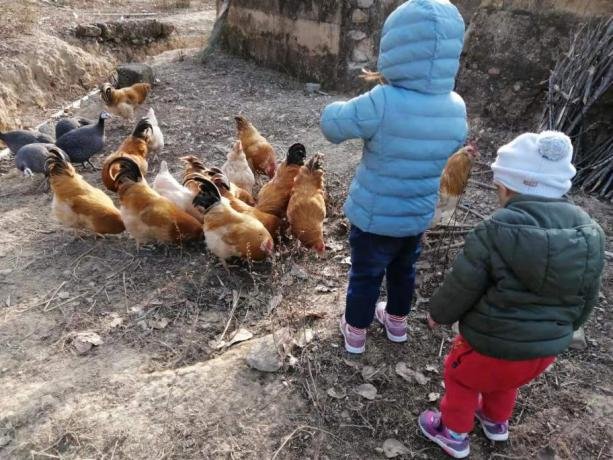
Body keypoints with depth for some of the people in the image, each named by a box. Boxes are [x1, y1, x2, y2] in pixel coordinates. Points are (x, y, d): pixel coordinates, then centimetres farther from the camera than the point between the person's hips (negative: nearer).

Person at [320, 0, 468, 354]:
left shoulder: (382, 104, -30)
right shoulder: (456, 108, -10)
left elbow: (332, 123, -17)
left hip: (374, 216, -4)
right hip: (419, 215, 5)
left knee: (365, 275, 17)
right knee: (404, 270, 26)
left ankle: (356, 331, 37)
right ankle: (397, 321, 49)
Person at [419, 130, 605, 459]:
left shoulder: (496, 232, -27)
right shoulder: (589, 233, -6)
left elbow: (461, 288, -18)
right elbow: (586, 299, 6)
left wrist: (438, 313, 2)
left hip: (495, 343, -6)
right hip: (548, 346, 6)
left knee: (461, 378, 23)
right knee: (505, 380, 34)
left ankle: (454, 433, 41)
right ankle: (497, 422, 56)